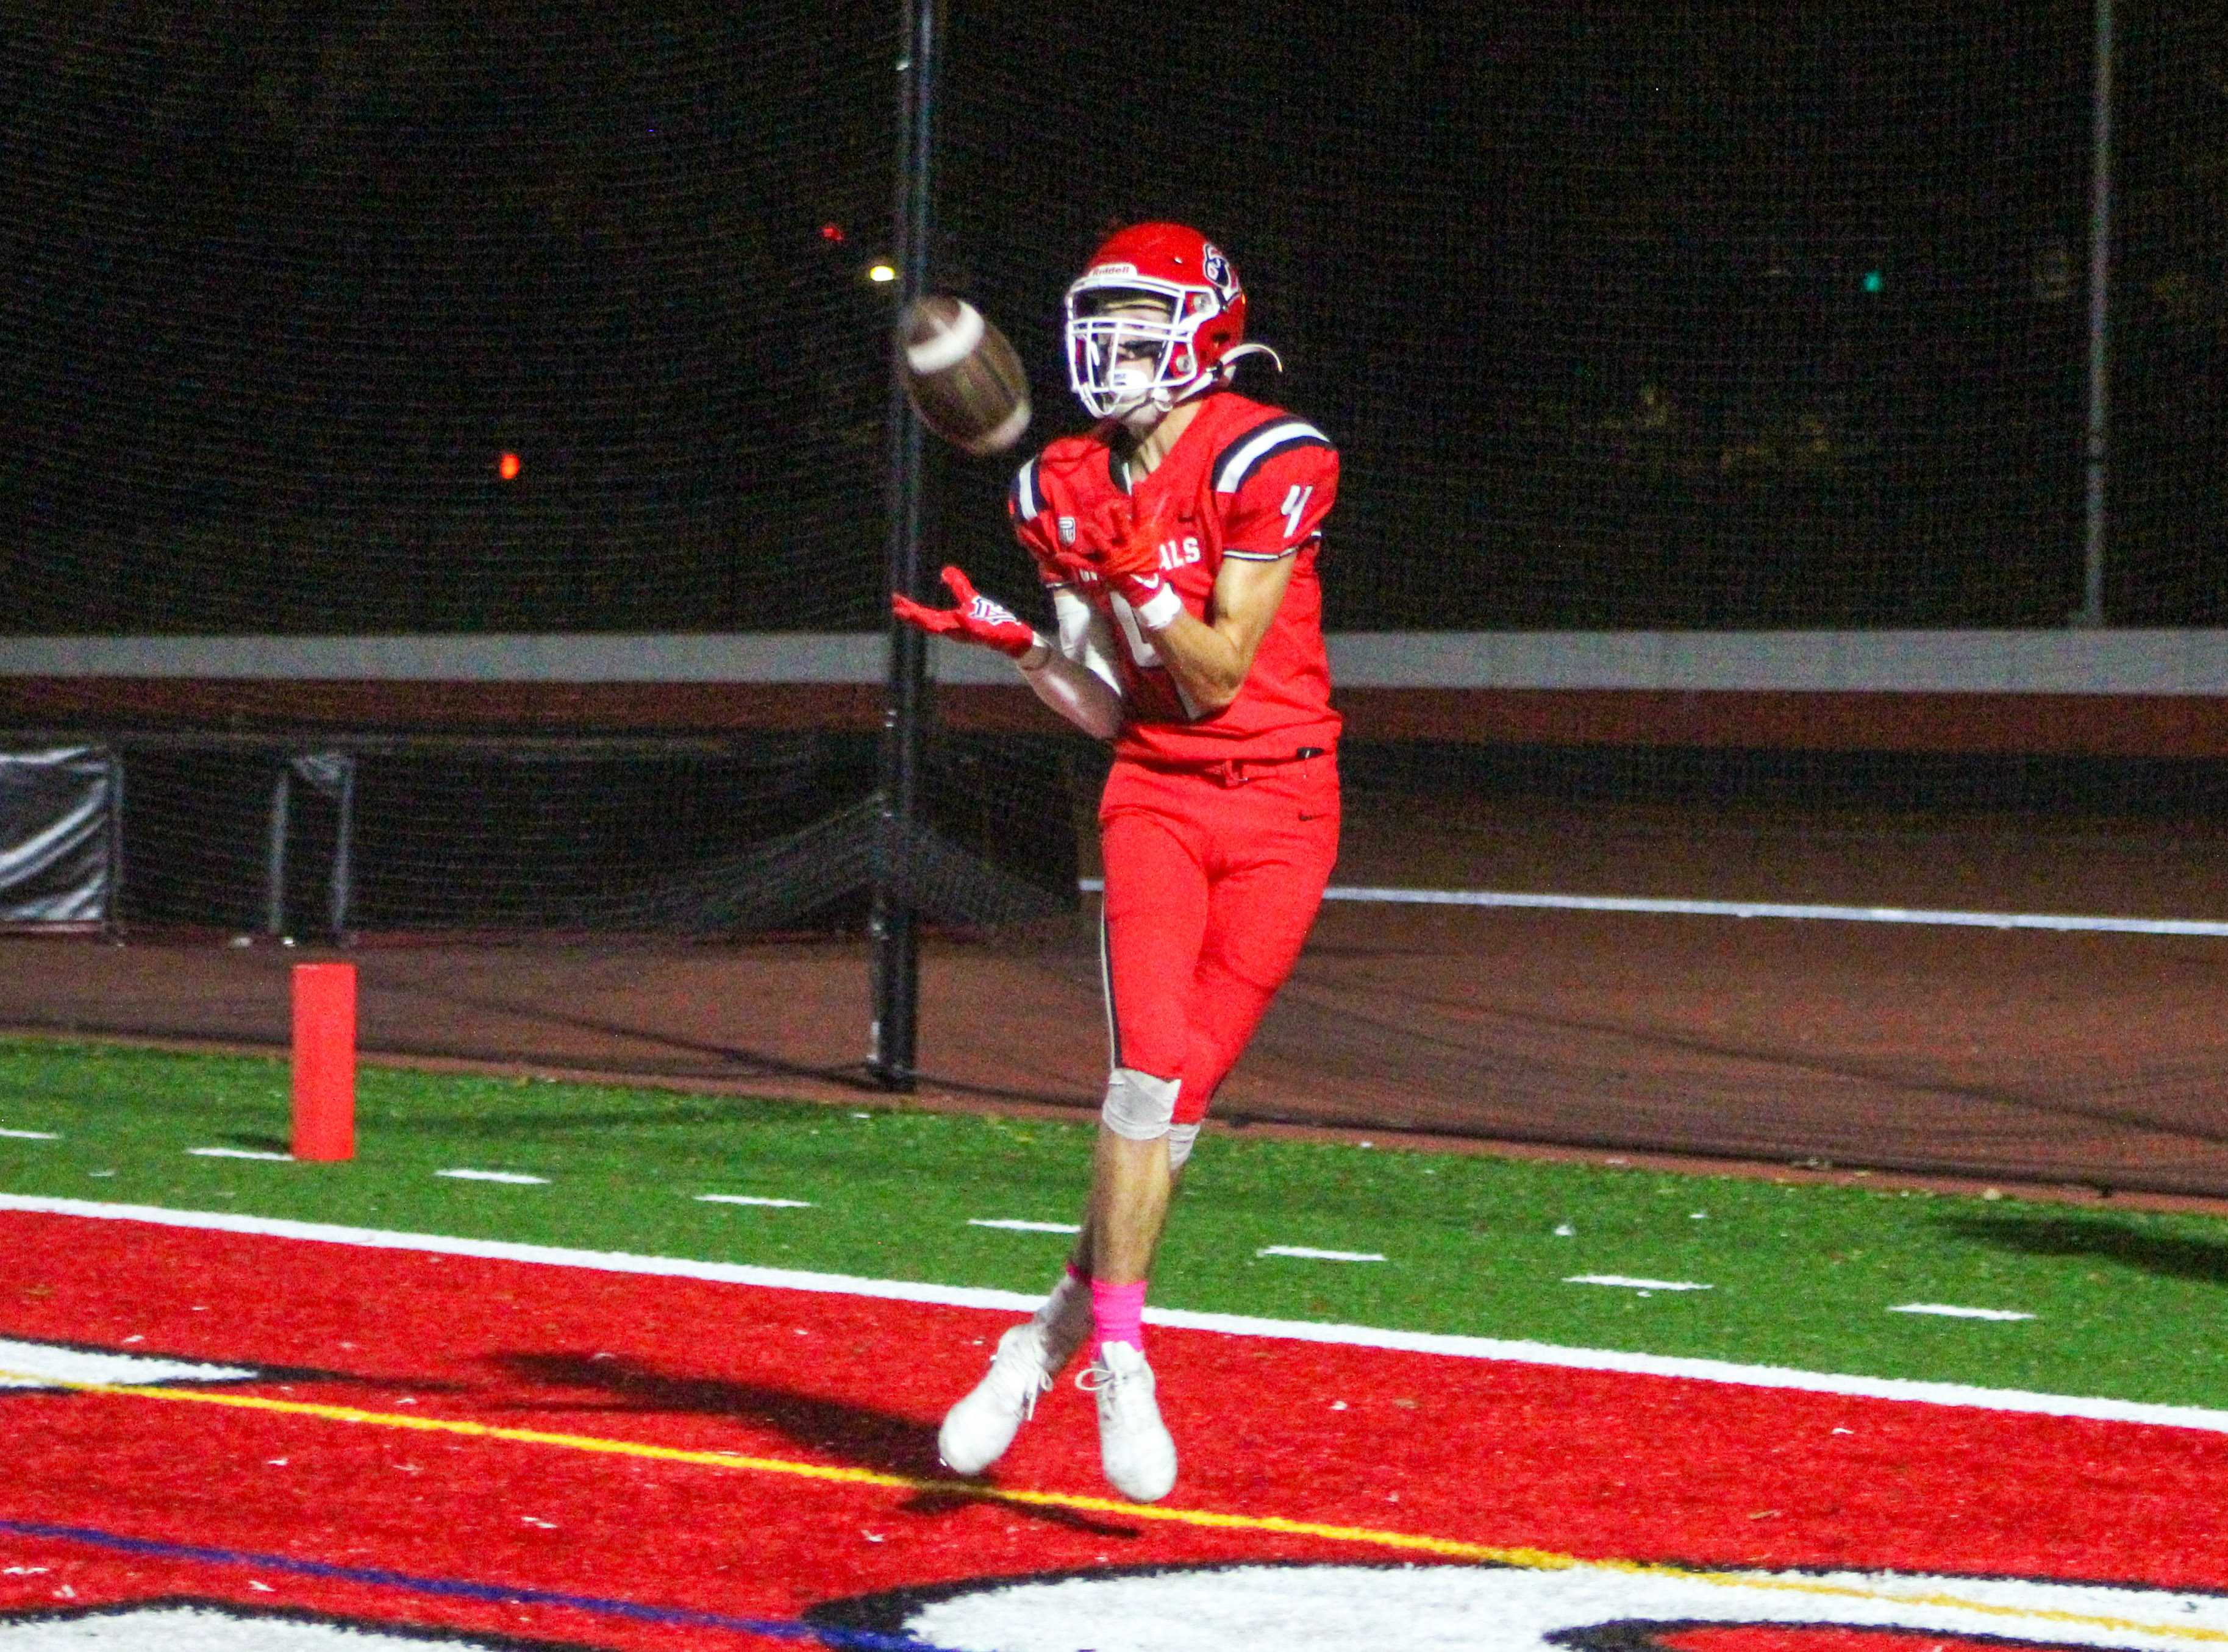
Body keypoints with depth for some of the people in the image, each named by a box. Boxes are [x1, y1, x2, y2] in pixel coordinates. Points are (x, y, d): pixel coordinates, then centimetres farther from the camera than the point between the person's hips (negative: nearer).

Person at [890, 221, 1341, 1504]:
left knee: (1184, 1094, -2)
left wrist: (1139, 578, -23)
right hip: (1155, 794, 2)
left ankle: (1055, 1336, 12)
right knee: (1154, 1069, -16)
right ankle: (1118, 1363, -11)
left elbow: (1218, 680, -11)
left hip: (1279, 806, -2)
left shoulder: (1270, 462, -10)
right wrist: (1015, 642, -9)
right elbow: (1107, 710, 7)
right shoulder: (1072, 490, 6)